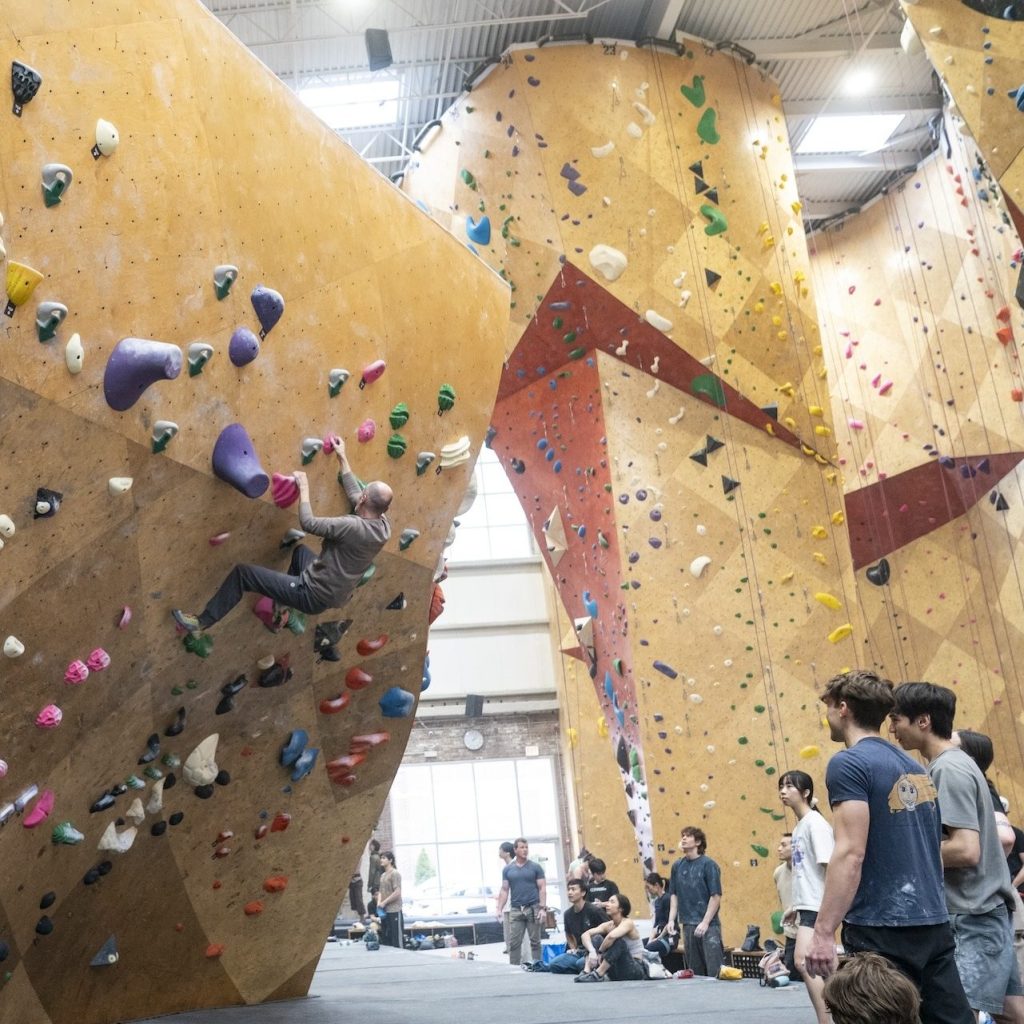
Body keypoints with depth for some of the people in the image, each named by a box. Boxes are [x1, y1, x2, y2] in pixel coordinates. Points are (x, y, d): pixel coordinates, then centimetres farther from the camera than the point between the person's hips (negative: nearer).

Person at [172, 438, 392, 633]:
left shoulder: (353, 527, -31)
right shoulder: (383, 526, -6)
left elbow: (308, 523, -24)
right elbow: (355, 494, 9)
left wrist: (303, 487, -10)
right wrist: (342, 458, 16)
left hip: (313, 596, -8)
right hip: (332, 597, 8)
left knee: (242, 572, 0)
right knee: (300, 549, 37)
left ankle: (203, 622, 11)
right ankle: (283, 604, 48)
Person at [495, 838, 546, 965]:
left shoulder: (535, 867, 4)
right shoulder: (508, 869, 9)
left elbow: (542, 888, 1)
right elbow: (504, 890, 9)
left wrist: (543, 908, -9)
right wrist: (499, 909, 0)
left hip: (533, 908, -2)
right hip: (515, 910, 2)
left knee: (535, 941, 2)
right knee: (514, 942, -2)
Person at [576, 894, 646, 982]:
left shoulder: (627, 923, -17)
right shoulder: (608, 925, 3)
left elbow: (611, 936, -39)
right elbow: (585, 934, -11)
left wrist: (600, 952, -25)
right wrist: (592, 951, -30)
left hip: (636, 971, -7)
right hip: (617, 973, 7)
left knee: (617, 941, -32)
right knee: (596, 938, -7)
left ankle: (598, 974, -29)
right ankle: (587, 971, -24)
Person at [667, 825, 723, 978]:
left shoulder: (708, 864, -6)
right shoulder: (677, 866, 9)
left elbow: (716, 896, -9)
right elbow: (674, 894, 14)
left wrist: (705, 922, -14)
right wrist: (672, 919, 4)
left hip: (709, 925, -5)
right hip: (688, 924, 5)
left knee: (714, 970, -7)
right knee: (694, 971, 10)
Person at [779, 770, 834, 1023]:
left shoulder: (815, 823, -13)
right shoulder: (799, 826, 13)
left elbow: (829, 866, -18)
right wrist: (795, 905, 20)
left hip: (818, 905, -10)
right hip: (808, 904, 10)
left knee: (803, 961, -16)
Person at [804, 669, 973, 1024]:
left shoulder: (849, 764, -11)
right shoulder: (916, 768, 15)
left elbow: (850, 854, -19)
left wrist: (823, 932, -19)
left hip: (880, 930, -8)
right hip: (933, 925, 8)